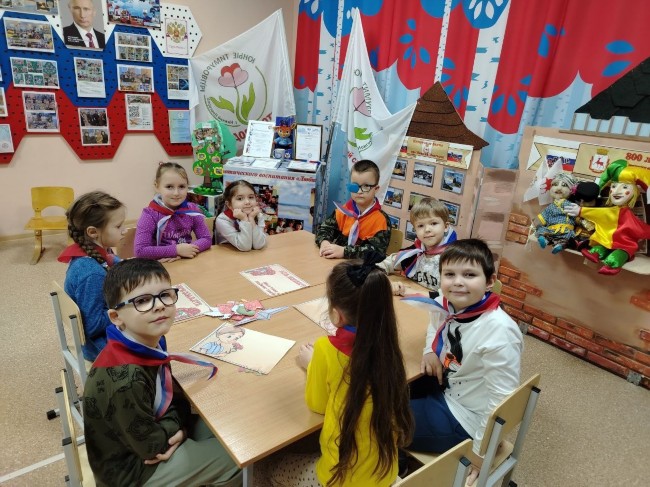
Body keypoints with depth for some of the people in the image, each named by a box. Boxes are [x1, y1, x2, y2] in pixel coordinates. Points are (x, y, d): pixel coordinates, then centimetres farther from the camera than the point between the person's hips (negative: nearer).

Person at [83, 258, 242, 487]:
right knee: (234, 457, -5)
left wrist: (178, 426, -13)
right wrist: (178, 420, -9)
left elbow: (167, 394, 3)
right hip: (129, 468, -7)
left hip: (142, 429, 7)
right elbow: (152, 447, -25)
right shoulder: (126, 380, -36)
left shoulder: (149, 343, -12)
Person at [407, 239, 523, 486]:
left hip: (462, 417, -7)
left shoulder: (498, 331, -32)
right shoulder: (447, 303, -10)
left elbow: (501, 399, -27)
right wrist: (431, 350, -2)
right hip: (445, 387, 8)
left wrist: (481, 450, -17)